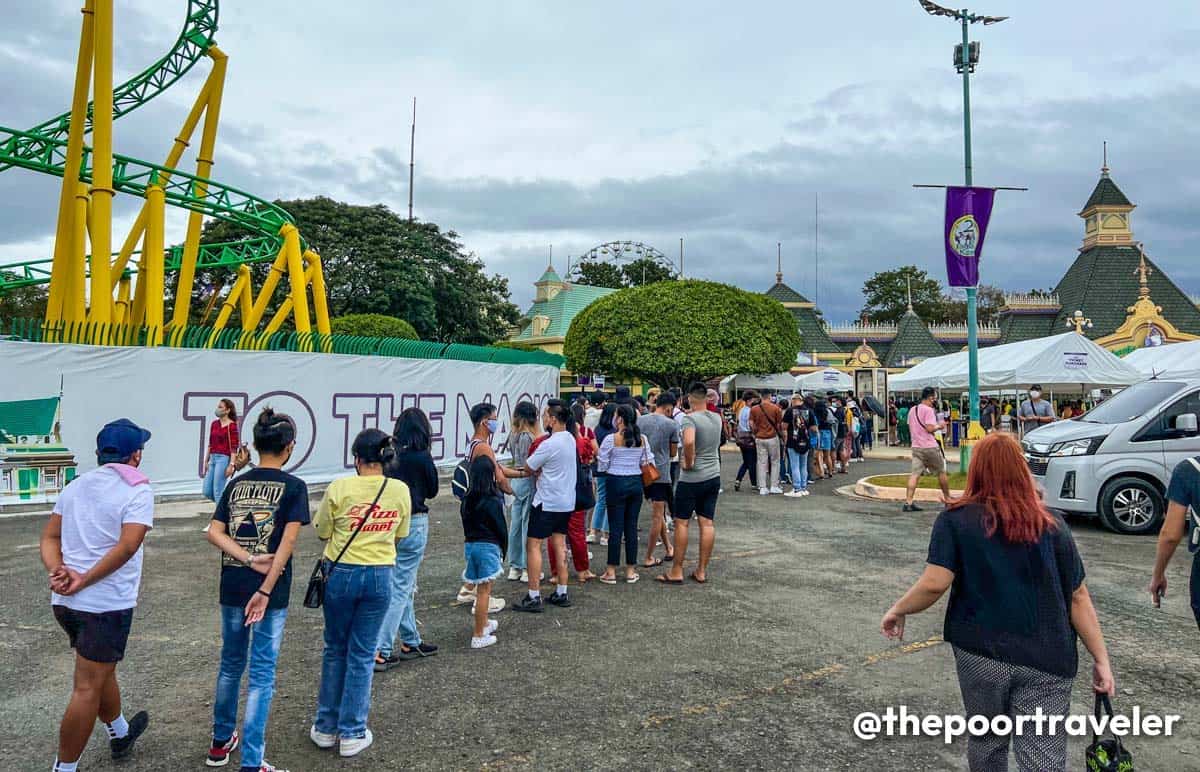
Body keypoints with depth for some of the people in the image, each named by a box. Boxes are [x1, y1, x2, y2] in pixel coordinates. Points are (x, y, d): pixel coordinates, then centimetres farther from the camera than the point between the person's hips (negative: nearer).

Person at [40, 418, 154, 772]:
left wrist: (58, 571, -7)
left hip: (64, 602, 8)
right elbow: (127, 546, -23)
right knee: (87, 689, 2)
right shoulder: (138, 490, -11)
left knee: (102, 668, 25)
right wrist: (85, 581, -16)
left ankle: (120, 733, 45)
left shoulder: (76, 486, 10)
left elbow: (49, 537, 7)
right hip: (108, 604, -8)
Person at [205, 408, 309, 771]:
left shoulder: (236, 484, 6)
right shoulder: (293, 486, -8)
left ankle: (221, 741, 38)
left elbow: (214, 532, -4)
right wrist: (266, 590, -16)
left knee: (230, 662, 22)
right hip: (269, 590, -5)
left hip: (232, 587, 5)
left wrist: (250, 560, -12)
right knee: (262, 673, 4)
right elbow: (288, 541, -17)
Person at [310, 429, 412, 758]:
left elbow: (323, 533, 0)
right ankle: (352, 734, 19)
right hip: (379, 576, 1)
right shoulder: (400, 490, -5)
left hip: (341, 573, -1)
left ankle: (326, 728, 29)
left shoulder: (339, 488, -11)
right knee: (362, 655, 11)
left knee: (335, 650, 17)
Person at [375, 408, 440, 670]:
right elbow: (432, 491, 0)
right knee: (400, 588, 1)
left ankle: (411, 643, 30)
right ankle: (380, 652, -1)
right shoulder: (422, 457, -12)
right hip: (413, 524, -6)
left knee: (403, 586, 18)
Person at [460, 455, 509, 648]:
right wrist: (504, 549, 4)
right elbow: (501, 527, -9)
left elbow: (466, 523, 8)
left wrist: (469, 540, 15)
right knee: (484, 591, 0)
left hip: (469, 544, 7)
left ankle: (484, 623, 39)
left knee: (483, 589, 23)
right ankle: (478, 636, 5)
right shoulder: (493, 500, -15)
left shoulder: (467, 498, 2)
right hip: (488, 546, -7)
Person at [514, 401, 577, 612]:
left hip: (547, 503, -9)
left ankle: (533, 597, 0)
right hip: (566, 501, 9)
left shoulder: (549, 444, -21)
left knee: (533, 545, -2)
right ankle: (561, 593, 18)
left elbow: (528, 467, -10)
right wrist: (540, 471, 0)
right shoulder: (570, 439, 7)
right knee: (559, 544, 13)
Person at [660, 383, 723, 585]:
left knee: (682, 523, 3)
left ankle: (676, 572, 8)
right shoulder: (717, 418, 5)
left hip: (692, 478, -6)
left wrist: (689, 462, -19)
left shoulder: (690, 418, -16)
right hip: (714, 476, 6)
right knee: (707, 523, 7)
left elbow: (689, 441, -33)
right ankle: (702, 571, 14)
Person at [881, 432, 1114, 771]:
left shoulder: (955, 520, -5)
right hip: (1048, 661, 1)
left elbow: (934, 584, -13)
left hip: (981, 654, -1)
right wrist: (1101, 659, 9)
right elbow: (1078, 598, 3)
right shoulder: (1052, 526, 3)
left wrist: (898, 610, 2)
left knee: (987, 743, 21)